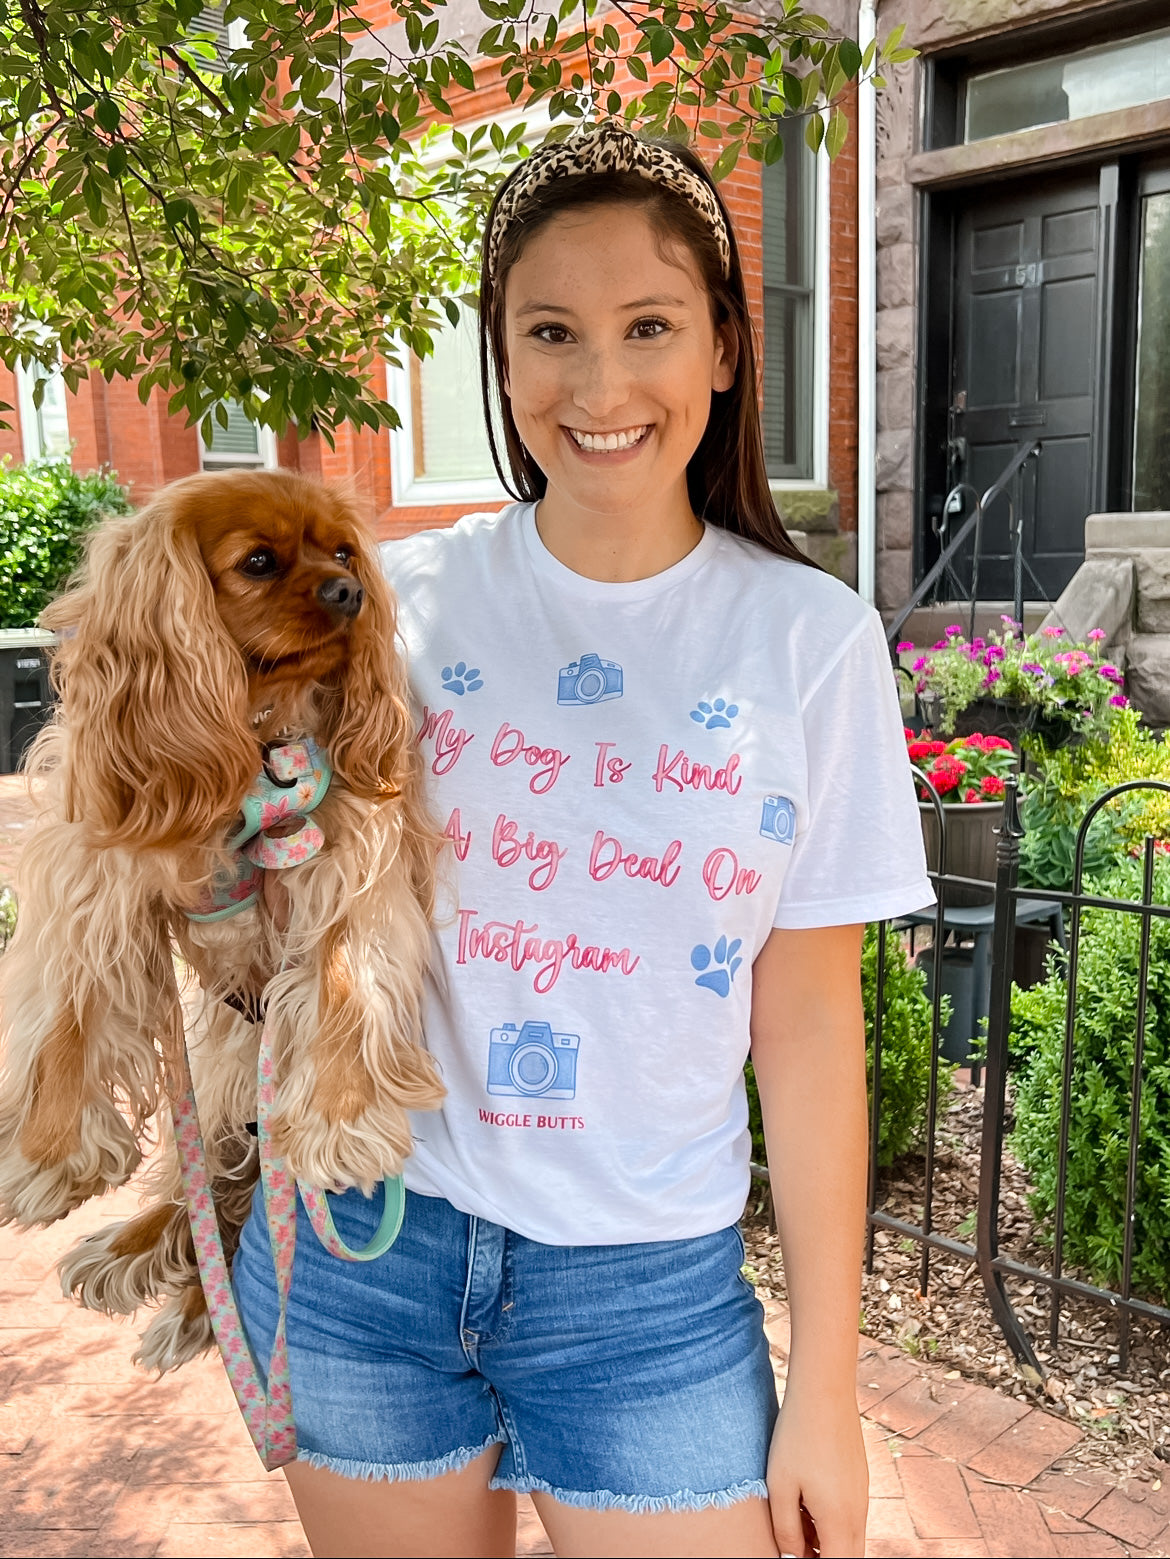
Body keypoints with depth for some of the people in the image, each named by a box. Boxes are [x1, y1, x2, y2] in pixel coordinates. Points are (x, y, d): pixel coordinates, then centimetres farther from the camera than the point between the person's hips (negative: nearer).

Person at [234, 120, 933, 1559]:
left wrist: (825, 1388, -2)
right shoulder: (395, 601, -5)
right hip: (365, 1239, 2)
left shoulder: (809, 640, -8)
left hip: (646, 1281, -1)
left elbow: (808, 1028, -5)